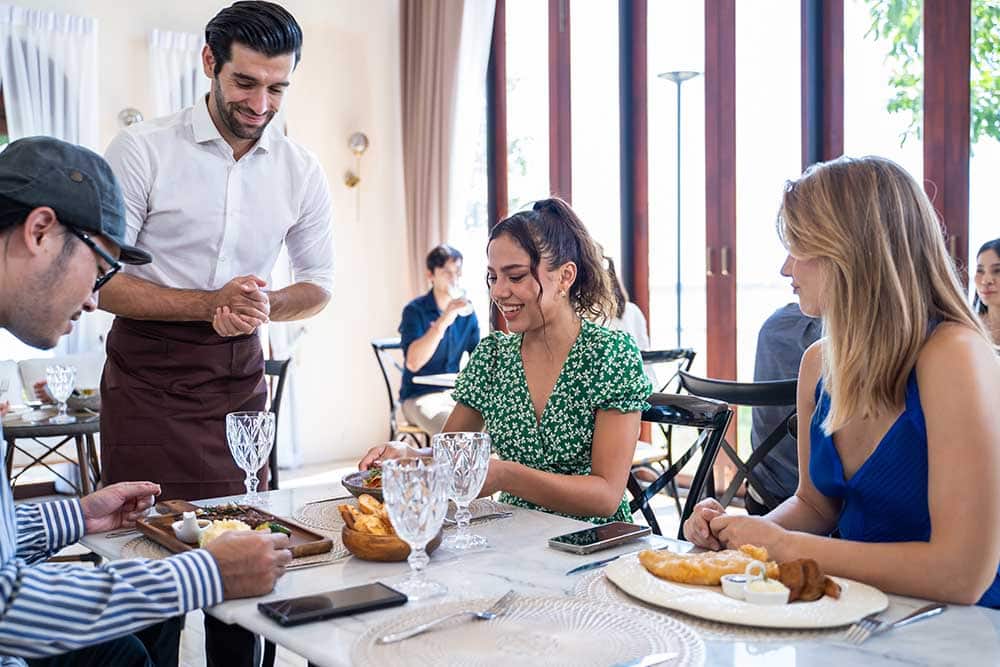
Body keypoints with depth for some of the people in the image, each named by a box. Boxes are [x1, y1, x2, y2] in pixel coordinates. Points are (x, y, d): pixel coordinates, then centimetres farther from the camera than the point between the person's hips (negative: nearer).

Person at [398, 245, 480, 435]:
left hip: (454, 394, 5)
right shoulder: (415, 310, -8)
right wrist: (443, 322, -30)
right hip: (419, 397, -5)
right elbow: (413, 363, -23)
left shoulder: (467, 312, 8)